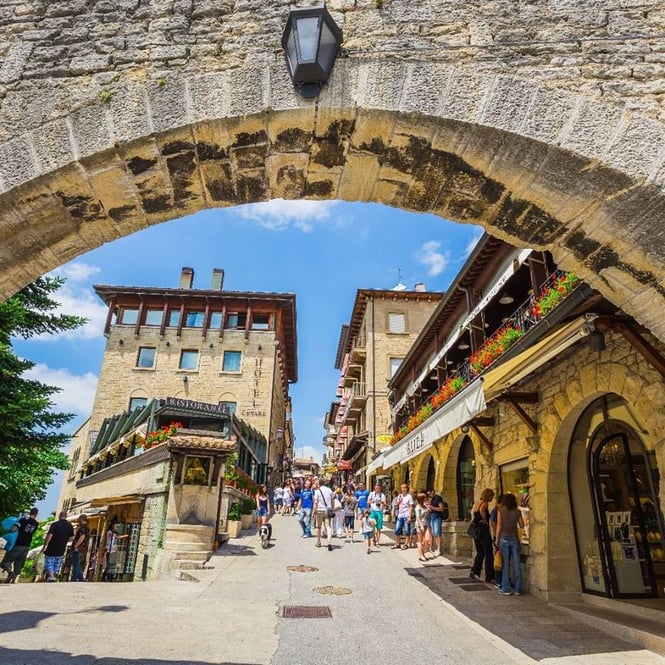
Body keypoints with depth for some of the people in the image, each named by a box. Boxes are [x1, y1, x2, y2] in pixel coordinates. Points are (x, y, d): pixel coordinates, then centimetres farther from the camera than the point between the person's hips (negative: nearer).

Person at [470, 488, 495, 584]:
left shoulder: (476, 503, 10)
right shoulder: (485, 503, -14)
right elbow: (482, 510, -33)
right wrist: (485, 520, -20)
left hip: (476, 531, 8)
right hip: (483, 530, -8)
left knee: (480, 553, 18)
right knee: (489, 553, 4)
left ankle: (474, 571, 11)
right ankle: (489, 577, 8)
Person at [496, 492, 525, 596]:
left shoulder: (501, 510, -3)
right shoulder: (517, 511, 3)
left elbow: (499, 526, -6)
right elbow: (522, 526, 8)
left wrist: (497, 539, 1)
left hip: (504, 538, -2)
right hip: (514, 539, 2)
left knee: (505, 564, 3)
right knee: (516, 564, 8)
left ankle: (506, 589, 6)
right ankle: (518, 589, 13)